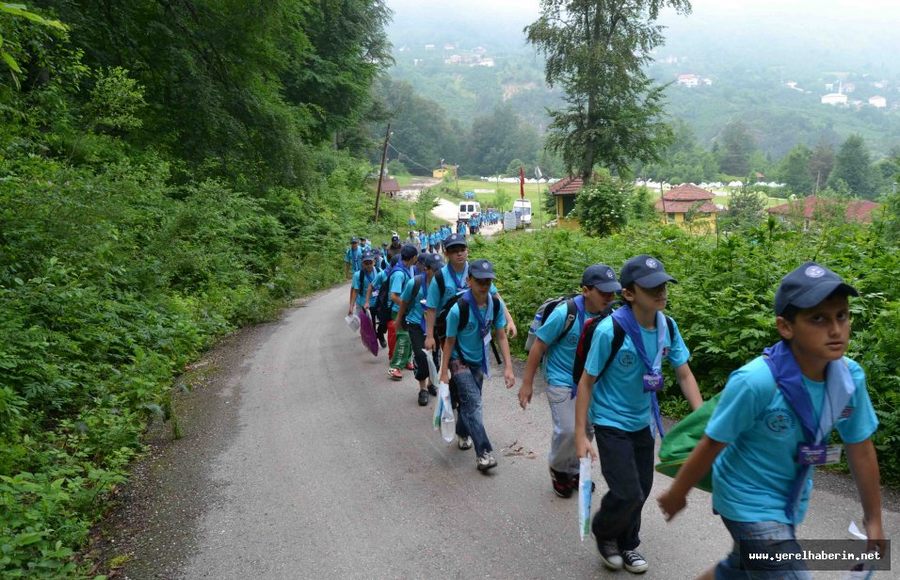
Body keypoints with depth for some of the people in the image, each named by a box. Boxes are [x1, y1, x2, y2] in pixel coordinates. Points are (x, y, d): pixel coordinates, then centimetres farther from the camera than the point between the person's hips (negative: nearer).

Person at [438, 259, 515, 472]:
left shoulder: (496, 304, -13)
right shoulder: (459, 309, -26)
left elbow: (501, 336, -5)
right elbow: (449, 342, -16)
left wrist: (508, 367, -10)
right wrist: (444, 373, -12)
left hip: (479, 360, 5)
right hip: (459, 360, -5)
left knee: (469, 402, 18)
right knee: (473, 403, -16)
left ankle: (463, 433, 44)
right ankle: (483, 452, -14)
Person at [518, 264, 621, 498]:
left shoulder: (608, 315, -10)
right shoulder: (565, 313, -23)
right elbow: (538, 347, -15)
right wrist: (527, 384, -11)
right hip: (561, 380, -5)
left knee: (587, 429, 12)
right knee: (567, 430, -9)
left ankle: (573, 470, 37)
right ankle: (557, 468, 22)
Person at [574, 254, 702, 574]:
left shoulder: (667, 326, -10)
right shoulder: (610, 330, -26)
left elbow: (684, 374, 2)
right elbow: (586, 382, -18)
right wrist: (580, 435, -17)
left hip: (642, 421, 6)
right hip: (611, 423, -6)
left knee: (642, 490, 16)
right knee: (628, 494, -7)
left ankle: (627, 544, 42)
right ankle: (603, 532, 27)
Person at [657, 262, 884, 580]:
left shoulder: (850, 376, -14)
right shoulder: (755, 381, -32)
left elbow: (861, 449, 0)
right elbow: (710, 446, -20)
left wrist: (873, 519, 10)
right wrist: (676, 493, -7)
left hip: (790, 502, 6)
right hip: (749, 503, -6)